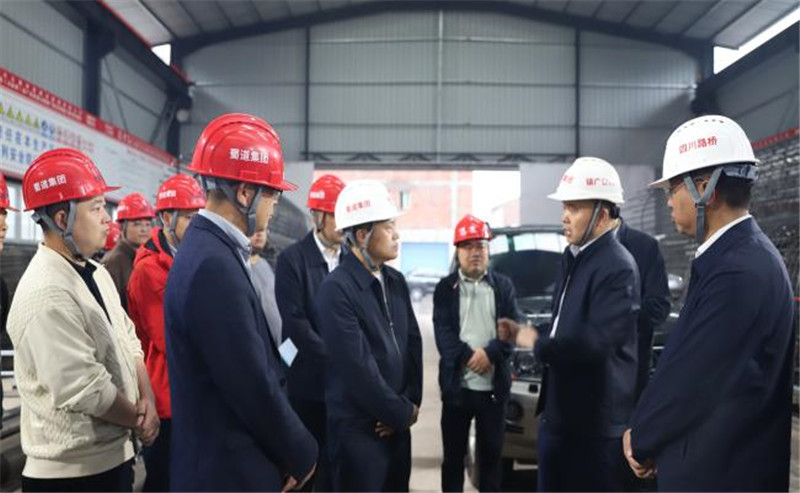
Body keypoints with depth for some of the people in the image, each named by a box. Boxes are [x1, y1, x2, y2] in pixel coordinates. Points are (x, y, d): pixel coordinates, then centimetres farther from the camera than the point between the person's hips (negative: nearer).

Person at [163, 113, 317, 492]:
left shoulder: (211, 250, 6)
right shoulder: (214, 266, -25)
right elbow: (253, 386, -23)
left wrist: (288, 451, 7)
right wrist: (302, 455, -9)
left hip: (225, 459, 9)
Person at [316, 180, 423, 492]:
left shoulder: (396, 281, 8)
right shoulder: (336, 289, -17)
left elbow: (413, 345, 10)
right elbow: (358, 368, -19)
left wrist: (410, 404, -2)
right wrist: (404, 411, -9)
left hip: (396, 425, 7)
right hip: (358, 429, -7)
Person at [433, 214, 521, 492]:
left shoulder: (504, 286, 7)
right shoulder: (445, 288, 3)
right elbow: (443, 333, -6)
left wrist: (489, 353, -16)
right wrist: (469, 357, -17)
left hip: (494, 386, 1)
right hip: (457, 385, -1)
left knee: (491, 453, 11)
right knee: (453, 454, 9)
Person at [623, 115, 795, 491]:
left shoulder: (737, 273, -26)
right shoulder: (742, 254, 6)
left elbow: (691, 378, -22)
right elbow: (685, 364, 7)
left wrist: (640, 439, -6)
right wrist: (647, 435, 2)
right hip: (724, 460, 9)